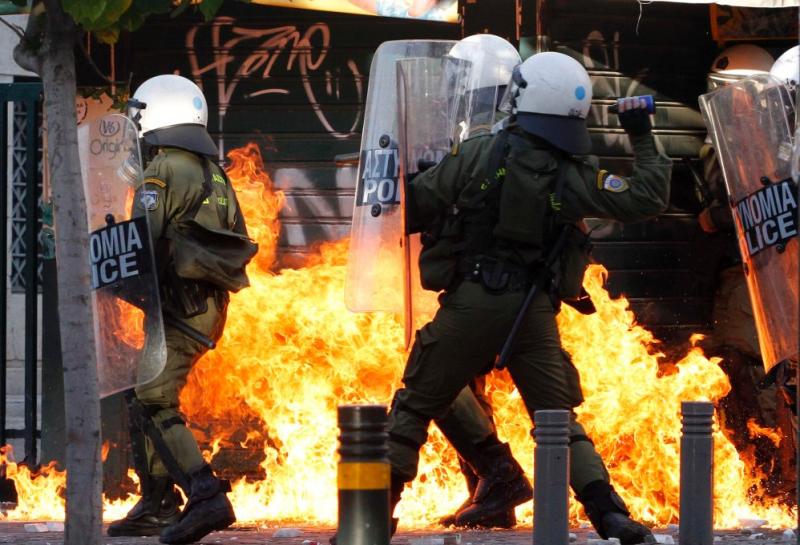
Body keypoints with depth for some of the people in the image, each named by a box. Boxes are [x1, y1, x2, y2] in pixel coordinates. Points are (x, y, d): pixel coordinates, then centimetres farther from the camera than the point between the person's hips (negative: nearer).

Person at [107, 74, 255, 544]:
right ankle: (157, 505, 17)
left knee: (154, 403, -13)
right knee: (145, 397, 17)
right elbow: (242, 245, 20)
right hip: (210, 306, 9)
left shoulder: (164, 170, -9)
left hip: (177, 305, -9)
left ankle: (206, 496, -26)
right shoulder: (215, 175, 18)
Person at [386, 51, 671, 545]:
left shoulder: (478, 156, -7)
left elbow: (415, 205, -2)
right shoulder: (573, 178, -5)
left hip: (471, 302, -1)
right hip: (533, 310, 1)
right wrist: (643, 138, 10)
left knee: (416, 405, 12)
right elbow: (649, 198, -1)